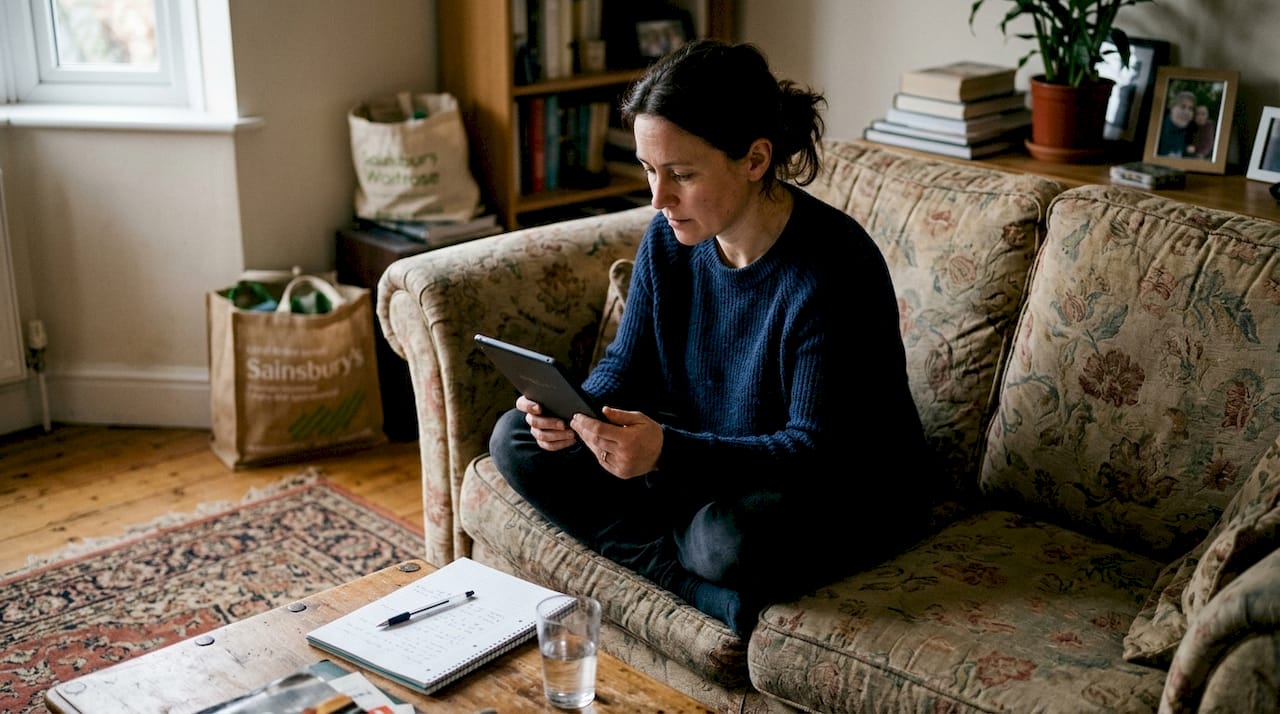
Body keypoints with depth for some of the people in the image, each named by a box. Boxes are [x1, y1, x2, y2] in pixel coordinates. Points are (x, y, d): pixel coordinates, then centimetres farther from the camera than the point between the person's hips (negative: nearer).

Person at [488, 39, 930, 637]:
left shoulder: (833, 268, -26)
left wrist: (668, 452, -39)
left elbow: (819, 453, -27)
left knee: (731, 539, -41)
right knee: (516, 440, -4)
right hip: (705, 459, 8)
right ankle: (707, 587, -14)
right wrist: (575, 412, -20)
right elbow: (625, 365, 4)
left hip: (842, 499, -7)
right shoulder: (669, 239, -6)